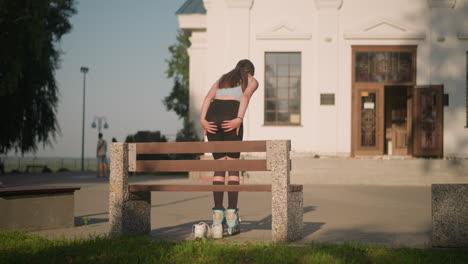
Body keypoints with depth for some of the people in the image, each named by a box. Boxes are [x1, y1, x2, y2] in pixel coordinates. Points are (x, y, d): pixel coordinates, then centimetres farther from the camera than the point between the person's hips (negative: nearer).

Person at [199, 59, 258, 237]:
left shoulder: (222, 79, 34)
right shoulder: (252, 81, 23)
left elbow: (208, 98, 12)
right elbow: (245, 96, -3)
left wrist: (203, 120, -1)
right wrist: (239, 120, -16)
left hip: (213, 116, 4)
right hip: (231, 116, -4)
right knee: (233, 167, 4)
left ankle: (217, 217, 4)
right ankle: (231, 218, -2)